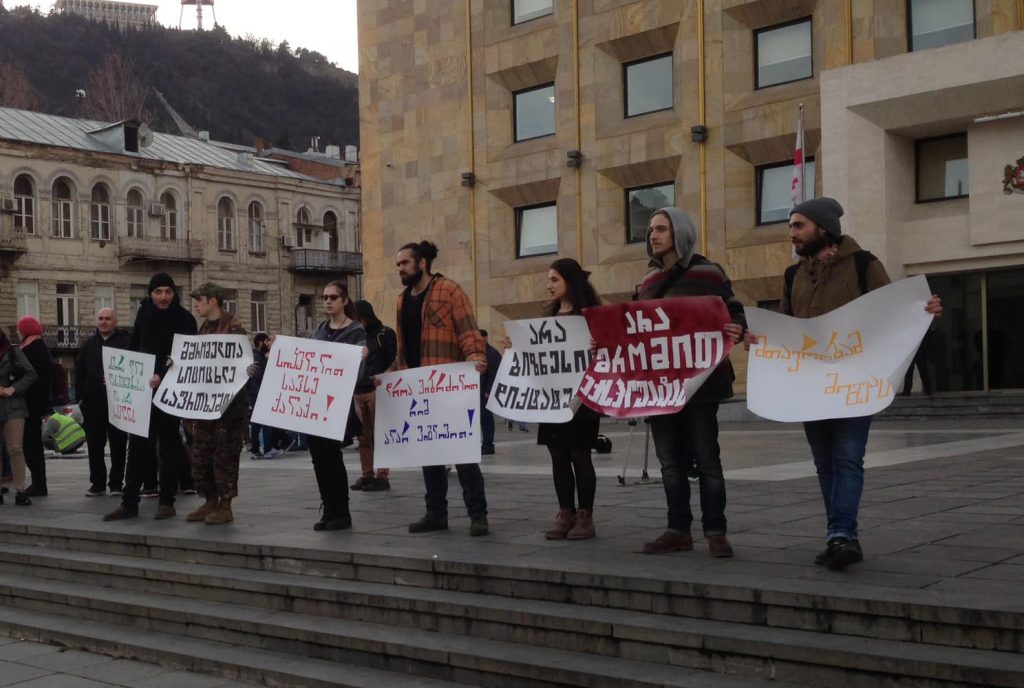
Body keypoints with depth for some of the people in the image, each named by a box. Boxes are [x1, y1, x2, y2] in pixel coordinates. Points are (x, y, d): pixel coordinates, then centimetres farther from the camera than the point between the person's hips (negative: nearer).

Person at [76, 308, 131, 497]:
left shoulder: (125, 341, -2)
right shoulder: (90, 343, 13)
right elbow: (79, 370, 14)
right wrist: (80, 397, 7)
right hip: (92, 402, 4)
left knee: (118, 444, 2)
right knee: (94, 444, 7)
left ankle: (116, 483, 9)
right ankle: (97, 483, 15)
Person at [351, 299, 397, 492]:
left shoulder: (384, 334, 0)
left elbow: (392, 362, -2)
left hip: (376, 390, -6)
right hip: (357, 392, 6)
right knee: (364, 436, 7)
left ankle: (382, 475, -2)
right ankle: (367, 474, 13)